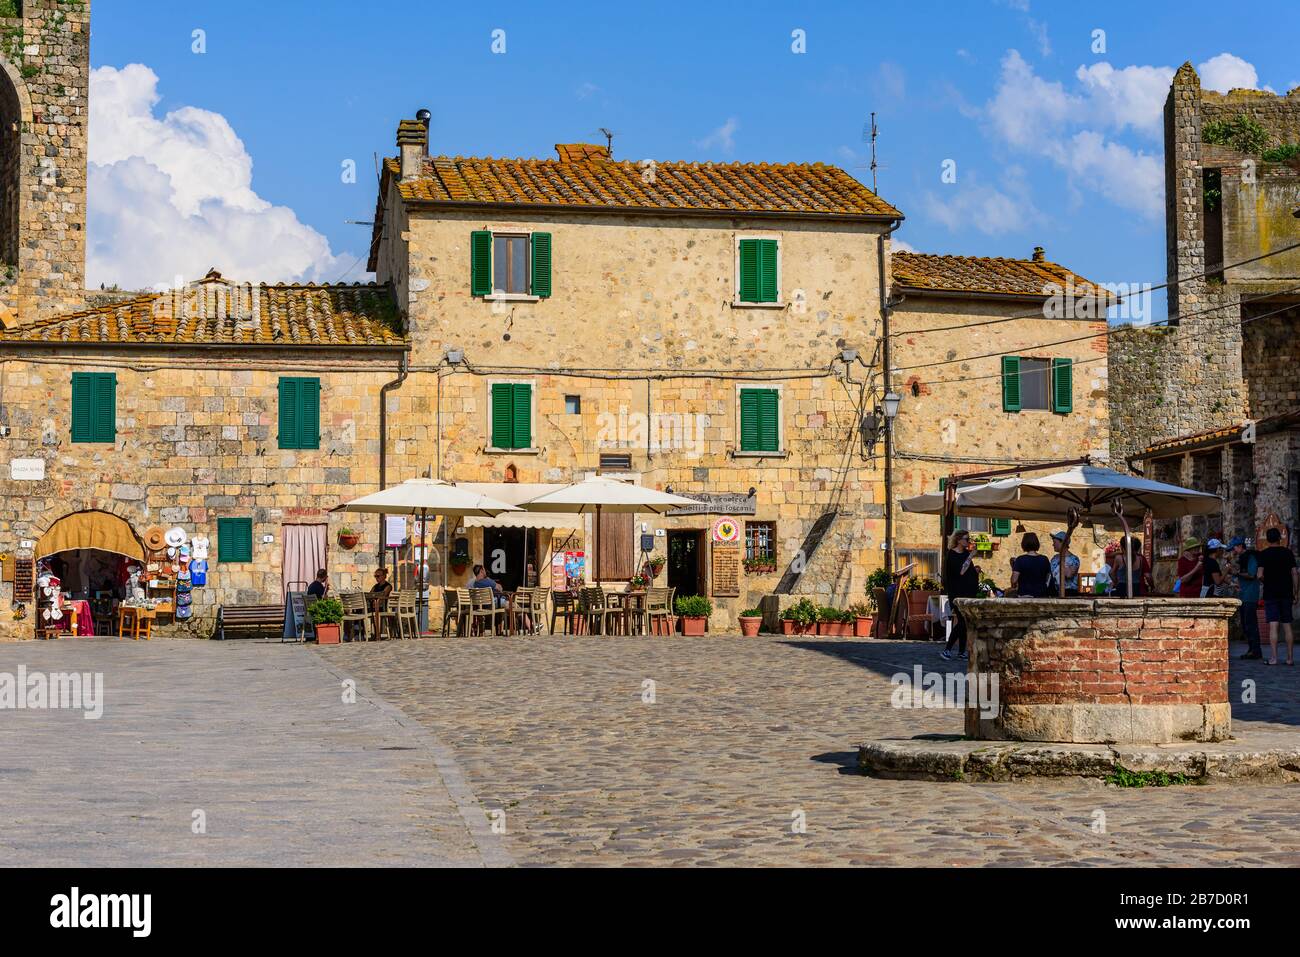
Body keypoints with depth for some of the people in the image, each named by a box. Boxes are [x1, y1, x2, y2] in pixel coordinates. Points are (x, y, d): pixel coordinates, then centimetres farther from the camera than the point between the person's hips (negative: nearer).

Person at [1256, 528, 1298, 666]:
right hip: (1286, 593, 3)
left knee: (1273, 626, -5)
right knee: (1287, 626, 8)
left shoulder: (1264, 554, -4)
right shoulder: (1288, 552, 4)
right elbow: (1295, 574, 2)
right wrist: (1295, 594, 8)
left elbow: (1260, 575, -11)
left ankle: (1273, 657, -10)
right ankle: (1290, 657, 9)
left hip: (1270, 594, -3)